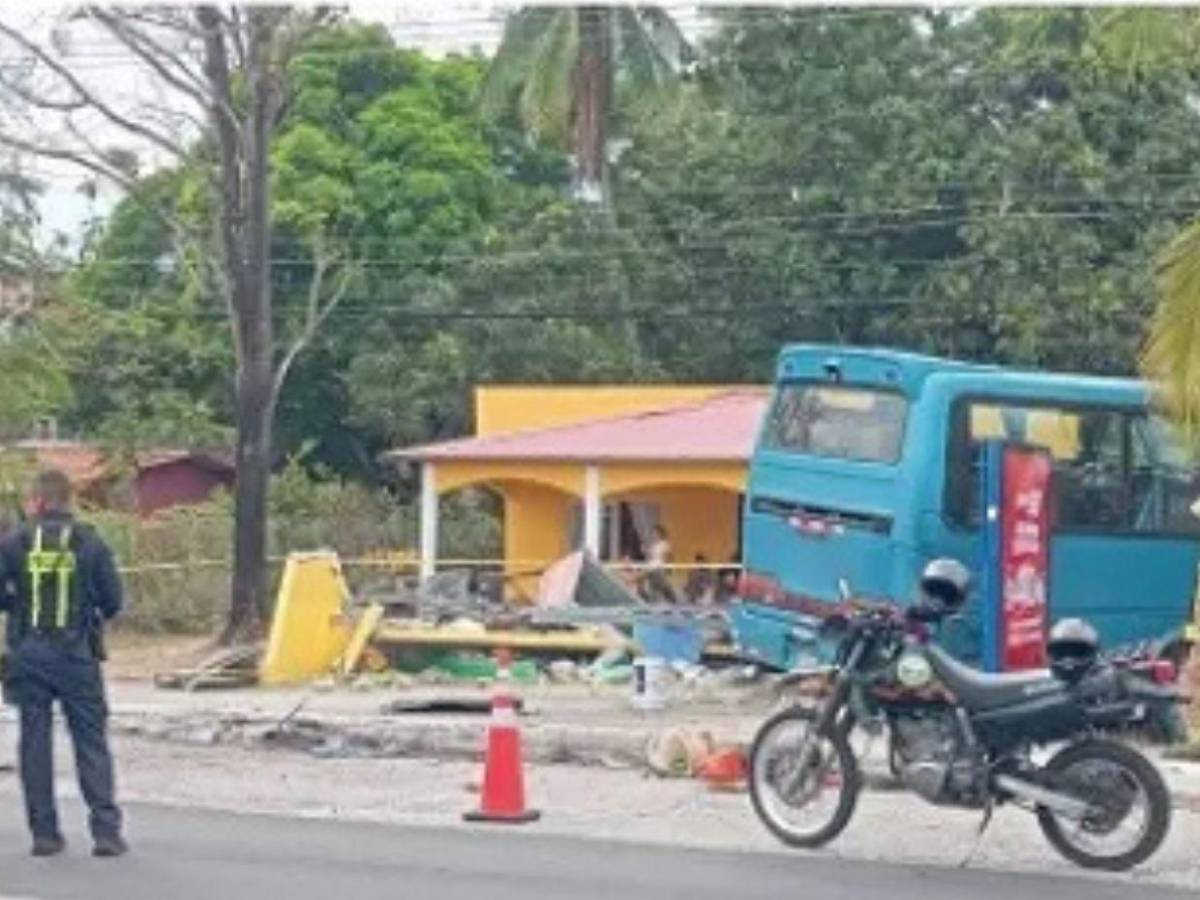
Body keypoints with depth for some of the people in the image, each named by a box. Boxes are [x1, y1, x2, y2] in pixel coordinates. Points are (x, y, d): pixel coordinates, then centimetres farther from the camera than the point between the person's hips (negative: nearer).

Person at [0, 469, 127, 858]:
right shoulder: (90, 543, -2)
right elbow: (113, 600, -2)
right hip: (77, 653, 0)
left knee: (35, 741, 8)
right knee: (91, 741, 3)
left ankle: (44, 832, 7)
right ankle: (105, 830, -3)